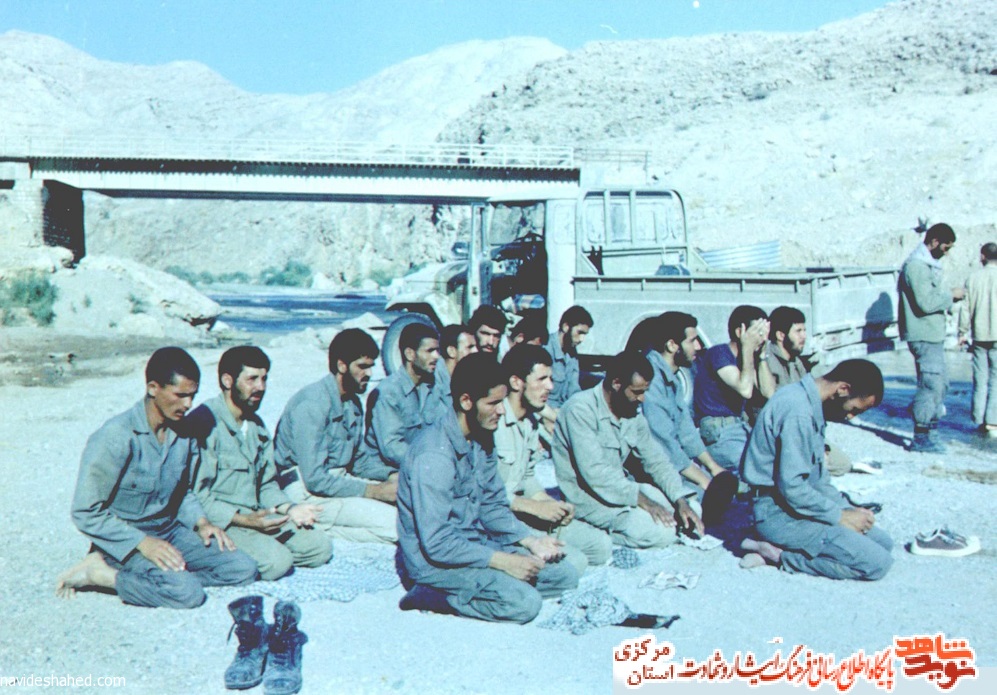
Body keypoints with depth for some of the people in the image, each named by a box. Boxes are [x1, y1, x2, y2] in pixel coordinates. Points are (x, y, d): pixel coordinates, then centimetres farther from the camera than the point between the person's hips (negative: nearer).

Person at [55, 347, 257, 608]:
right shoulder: (116, 437, -20)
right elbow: (86, 513, -17)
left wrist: (201, 522, -2)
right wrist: (143, 542, -24)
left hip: (170, 530, 8)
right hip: (124, 538, -8)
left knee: (243, 568, -9)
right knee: (187, 591, -31)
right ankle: (99, 571, -8)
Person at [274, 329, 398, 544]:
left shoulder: (353, 401, 10)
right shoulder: (312, 404, -18)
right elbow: (315, 480, -22)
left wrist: (392, 477, -3)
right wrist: (375, 491, -19)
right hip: (306, 489, -9)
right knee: (393, 524, -22)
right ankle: (317, 525, -8)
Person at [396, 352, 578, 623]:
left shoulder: (482, 438, 3)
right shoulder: (434, 455, -25)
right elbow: (436, 543, -26)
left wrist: (530, 540, -3)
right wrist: (503, 562, -23)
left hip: (477, 543, 9)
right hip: (433, 561, -9)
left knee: (565, 574, 3)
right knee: (524, 601, -26)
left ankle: (464, 590, 3)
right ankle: (431, 597, -6)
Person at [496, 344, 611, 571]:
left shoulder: (531, 421, 13)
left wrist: (551, 503, 3)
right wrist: (535, 506, -17)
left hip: (521, 511, 10)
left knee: (600, 545, 4)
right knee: (573, 561, -21)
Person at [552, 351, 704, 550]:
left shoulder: (633, 411, 6)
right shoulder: (581, 409, -19)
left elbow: (655, 459, 7)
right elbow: (594, 472, -26)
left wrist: (681, 501, -7)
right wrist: (641, 500, -27)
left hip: (623, 486, 9)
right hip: (588, 495, -9)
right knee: (659, 531, -24)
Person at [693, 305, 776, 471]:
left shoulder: (748, 357, 14)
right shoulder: (718, 353, -11)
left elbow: (769, 392, 4)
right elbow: (745, 390, -22)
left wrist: (762, 354, 0)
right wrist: (748, 348, -14)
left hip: (742, 427, 8)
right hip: (716, 434, -8)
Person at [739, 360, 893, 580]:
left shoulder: (812, 404, 11)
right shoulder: (798, 412, -22)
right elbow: (792, 487, -25)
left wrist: (847, 509, 4)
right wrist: (841, 516, -13)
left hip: (800, 503, 11)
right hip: (779, 512, -11)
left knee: (883, 541, 10)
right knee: (877, 562, -16)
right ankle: (780, 555, -8)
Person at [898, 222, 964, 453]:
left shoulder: (929, 264, 17)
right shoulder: (916, 266, -16)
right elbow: (925, 303, -24)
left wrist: (950, 297, 5)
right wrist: (951, 296, -12)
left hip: (933, 334, 11)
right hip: (924, 336, -11)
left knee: (940, 384, 14)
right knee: (932, 384, -9)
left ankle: (928, 432, 23)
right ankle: (920, 438, -3)